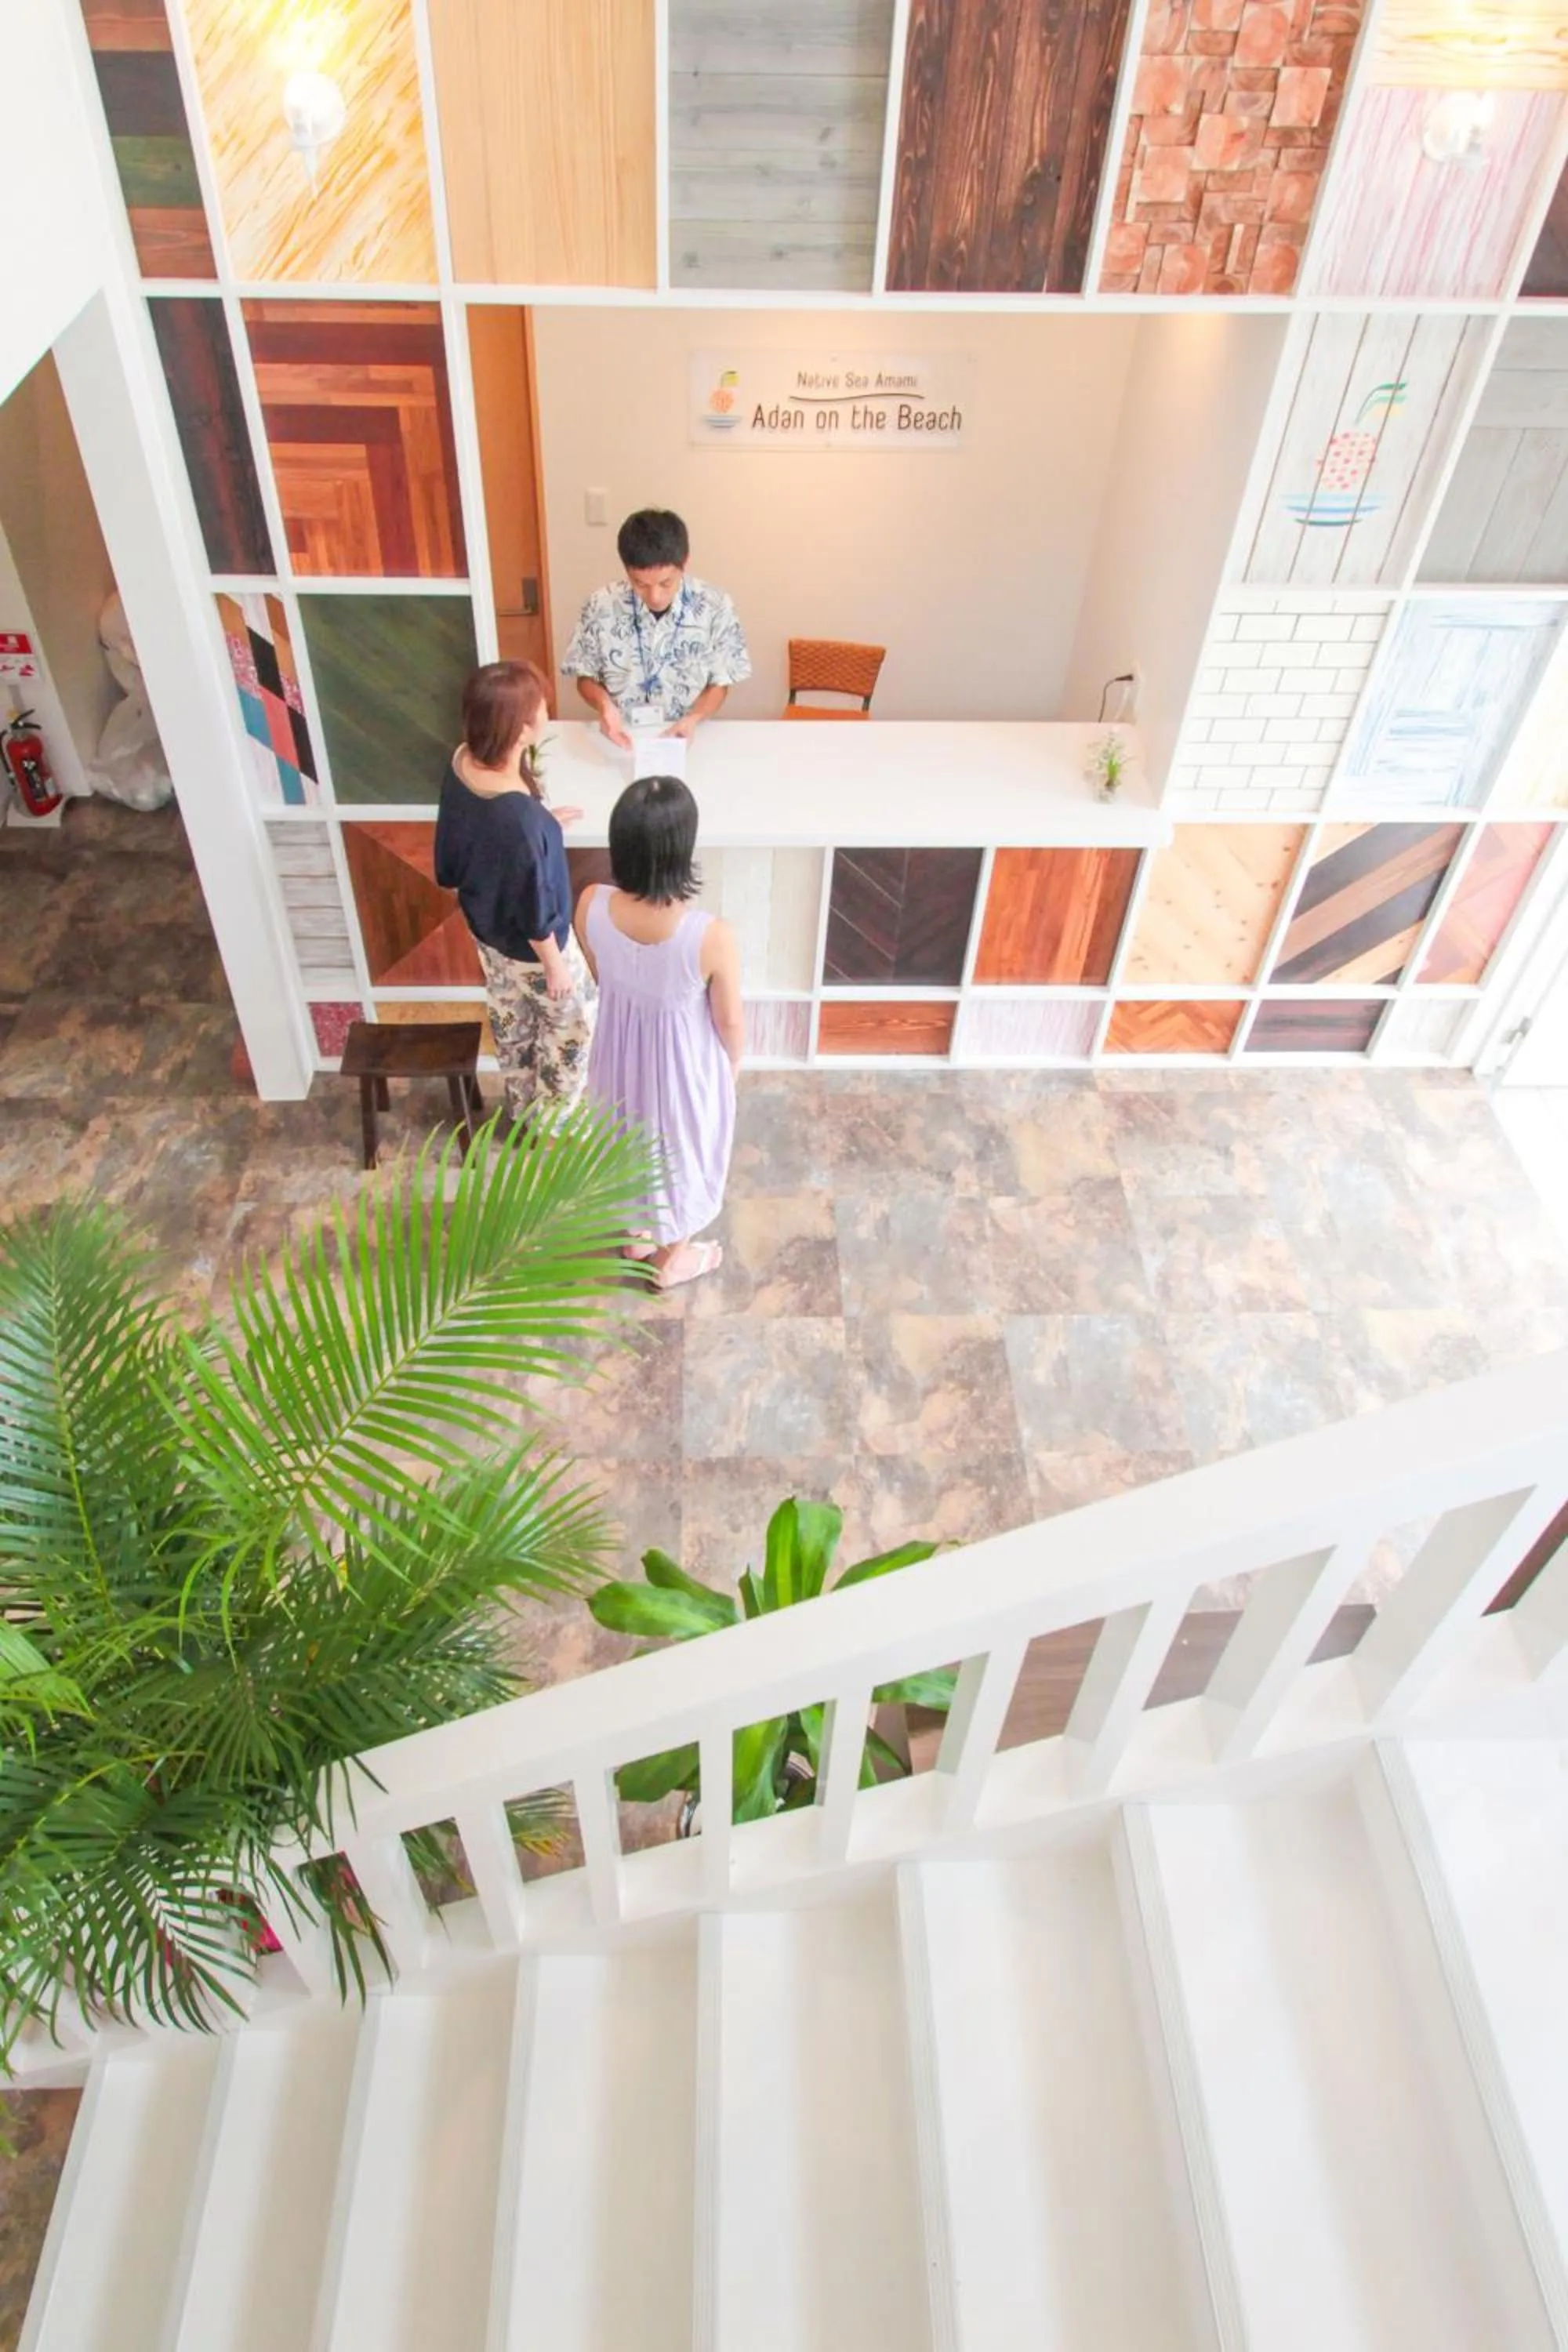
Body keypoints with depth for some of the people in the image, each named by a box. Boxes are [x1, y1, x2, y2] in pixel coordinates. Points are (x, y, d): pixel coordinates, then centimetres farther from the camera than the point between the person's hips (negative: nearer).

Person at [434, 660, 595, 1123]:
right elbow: (535, 913, -27)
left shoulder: (461, 763, -16)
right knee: (575, 1022, 20)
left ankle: (524, 1110, 53)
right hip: (529, 945, -8)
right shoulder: (520, 817, -40)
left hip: (484, 926, 8)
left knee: (511, 1019, 29)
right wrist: (554, 964, -12)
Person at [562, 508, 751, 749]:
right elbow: (586, 677, 4)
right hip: (621, 742, 1)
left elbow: (719, 684, 1)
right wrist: (604, 705, -19)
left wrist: (693, 719, -19)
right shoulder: (601, 606, -8)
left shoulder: (715, 607, -9)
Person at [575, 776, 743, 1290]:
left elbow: (599, 977, -3)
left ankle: (637, 1234, 61)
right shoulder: (712, 938, -37)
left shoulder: (592, 905, -25)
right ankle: (671, 1259, 53)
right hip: (683, 1066, -4)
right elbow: (730, 1022, -19)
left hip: (619, 1053, 4)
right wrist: (733, 1066, 4)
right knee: (679, 1154, 26)